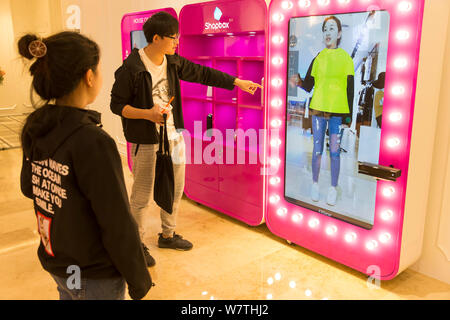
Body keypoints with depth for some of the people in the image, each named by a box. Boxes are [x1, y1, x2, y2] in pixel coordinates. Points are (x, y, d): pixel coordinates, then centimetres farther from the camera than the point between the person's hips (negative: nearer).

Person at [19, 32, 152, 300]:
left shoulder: (34, 129, -6)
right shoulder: (93, 142, -30)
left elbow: (28, 187, 11)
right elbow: (118, 225, -24)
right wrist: (140, 282, -12)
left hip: (54, 261, 7)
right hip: (95, 278, -7)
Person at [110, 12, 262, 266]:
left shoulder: (174, 62, 3)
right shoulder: (131, 69, -16)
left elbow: (203, 74, 10)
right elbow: (117, 105, -11)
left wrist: (237, 82, 9)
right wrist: (147, 114, -24)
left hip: (174, 137, 7)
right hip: (146, 142, -7)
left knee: (175, 188, 17)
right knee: (142, 196, 3)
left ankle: (167, 235, 38)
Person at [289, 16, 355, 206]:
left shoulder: (346, 58, 3)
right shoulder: (318, 58, 7)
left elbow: (350, 89, 3)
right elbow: (308, 86, 6)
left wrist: (349, 115, -1)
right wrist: (299, 83, -17)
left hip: (338, 111, -1)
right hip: (318, 109, 1)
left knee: (335, 151, 1)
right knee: (317, 149, 7)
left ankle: (333, 188, 13)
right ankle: (315, 184, 21)